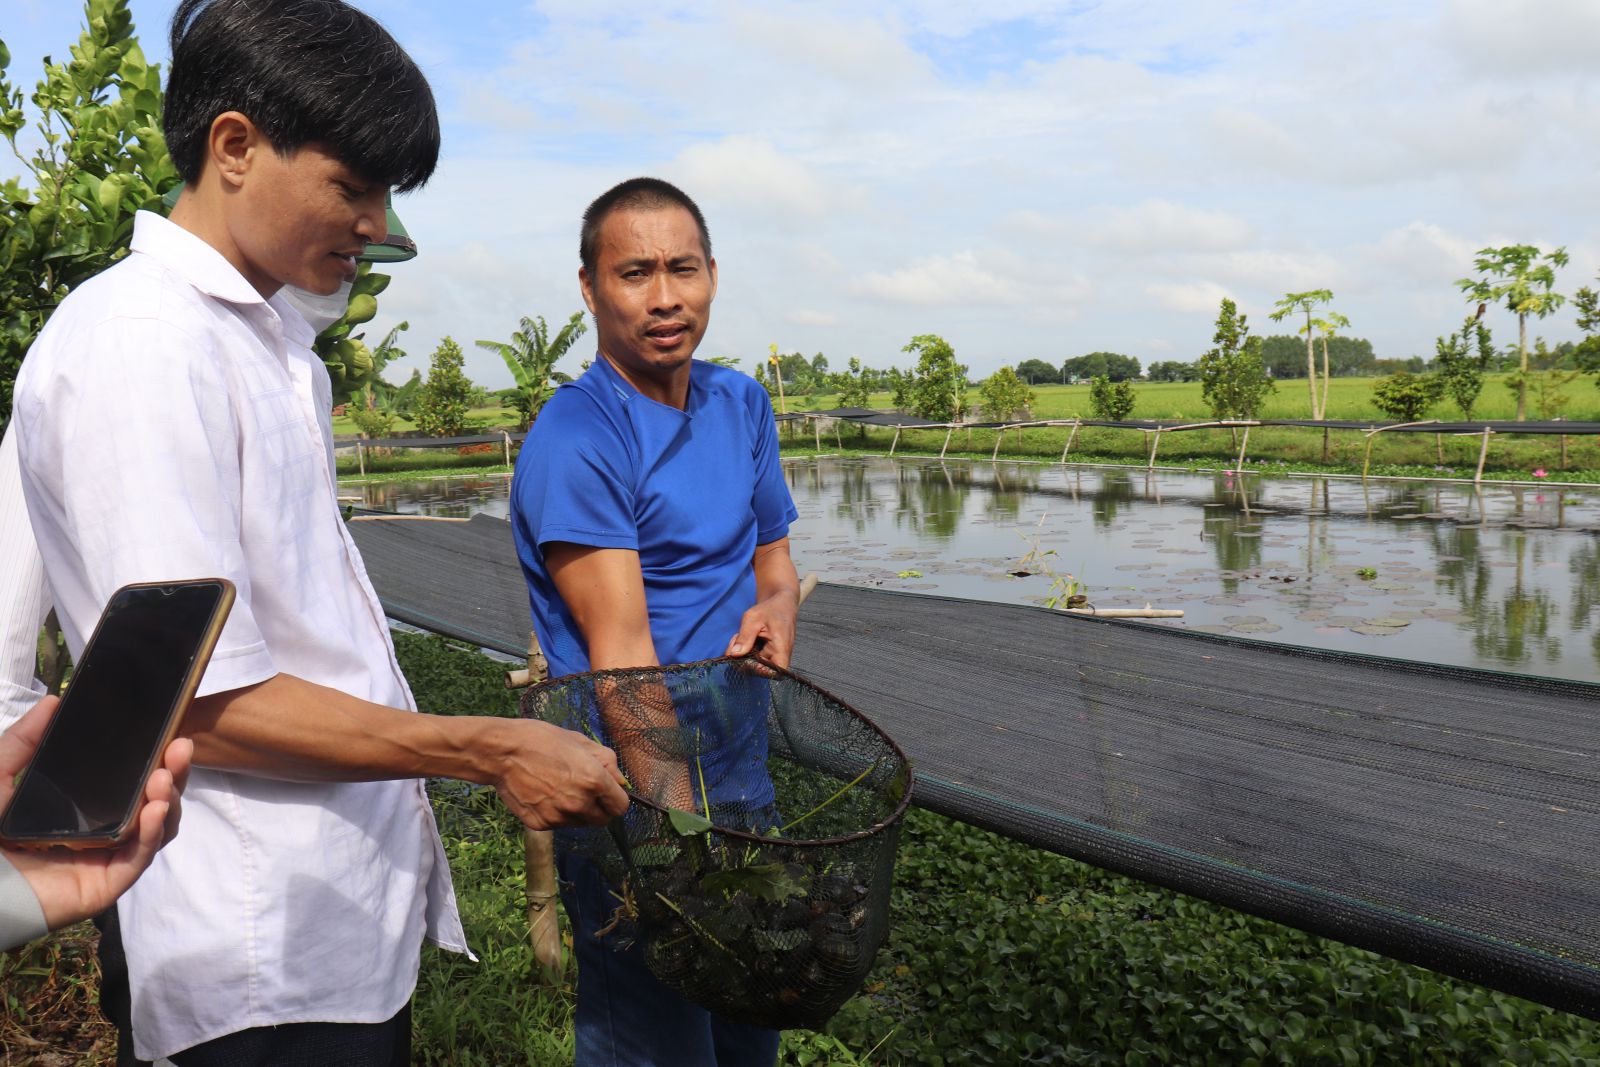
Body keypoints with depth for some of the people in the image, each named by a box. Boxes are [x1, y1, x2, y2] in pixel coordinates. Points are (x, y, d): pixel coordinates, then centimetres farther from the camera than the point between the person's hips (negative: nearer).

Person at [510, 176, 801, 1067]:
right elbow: (622, 655, -22)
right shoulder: (574, 443, -18)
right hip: (634, 794, -7)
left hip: (740, 773, 7)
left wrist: (775, 610, -10)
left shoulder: (743, 405, 6)